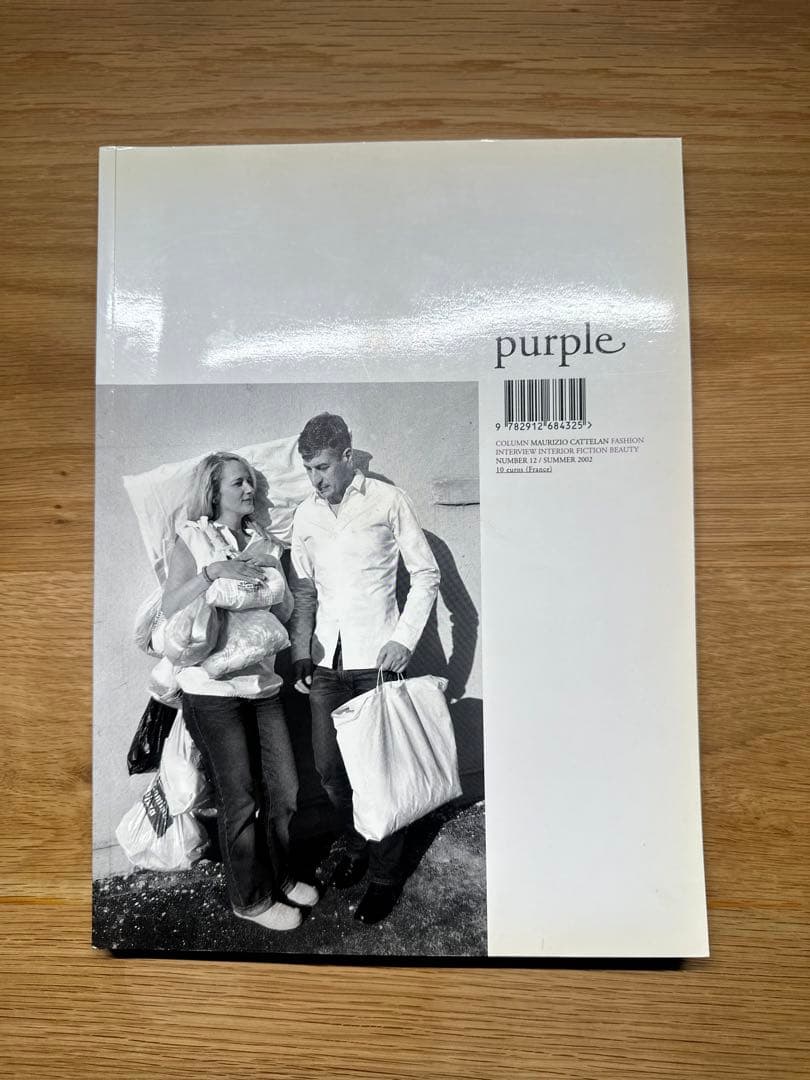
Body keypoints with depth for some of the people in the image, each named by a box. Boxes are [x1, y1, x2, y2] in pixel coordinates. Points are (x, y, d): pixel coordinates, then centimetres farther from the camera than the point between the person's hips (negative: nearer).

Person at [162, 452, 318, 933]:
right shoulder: (193, 539, -3)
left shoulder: (261, 542, 11)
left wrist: (271, 572, -10)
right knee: (240, 800, 4)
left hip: (262, 682, 5)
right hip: (213, 689, -5)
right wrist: (212, 572, -23)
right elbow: (170, 606, -11)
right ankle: (251, 898, 23)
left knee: (285, 791, 9)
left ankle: (278, 876, 33)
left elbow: (286, 612, 7)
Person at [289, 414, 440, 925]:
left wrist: (404, 639, -10)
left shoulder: (389, 501, -2)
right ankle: (351, 845, 33)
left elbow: (427, 575, 0)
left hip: (376, 657, -4)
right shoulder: (306, 514, 11)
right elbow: (303, 589, 16)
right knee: (330, 768, 9)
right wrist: (301, 651, 7)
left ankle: (386, 875, 15)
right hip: (326, 661, 4)